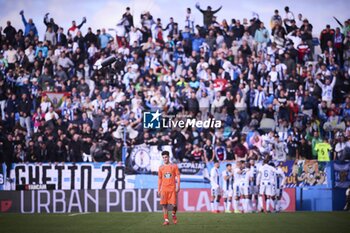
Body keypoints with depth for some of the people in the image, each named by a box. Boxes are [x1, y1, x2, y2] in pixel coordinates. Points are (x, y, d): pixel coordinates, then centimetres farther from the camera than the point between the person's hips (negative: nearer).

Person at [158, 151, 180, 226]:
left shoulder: (174, 166, 3)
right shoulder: (161, 168, 9)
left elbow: (178, 176, 3)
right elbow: (159, 179, 13)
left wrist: (178, 186, -7)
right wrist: (159, 190, 10)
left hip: (172, 188, -2)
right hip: (164, 188, 2)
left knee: (174, 204, -7)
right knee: (164, 205, -3)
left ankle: (173, 214, 23)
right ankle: (166, 220, 2)